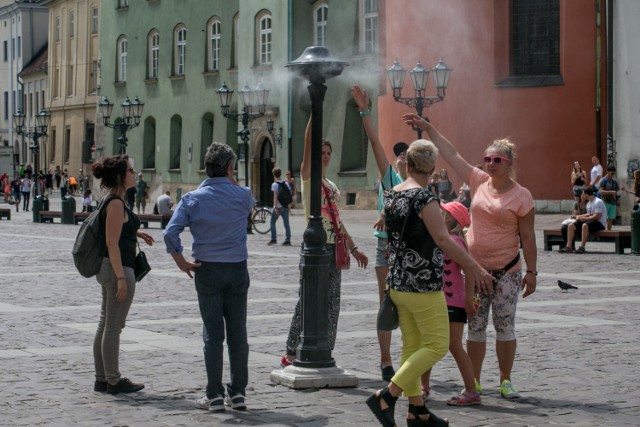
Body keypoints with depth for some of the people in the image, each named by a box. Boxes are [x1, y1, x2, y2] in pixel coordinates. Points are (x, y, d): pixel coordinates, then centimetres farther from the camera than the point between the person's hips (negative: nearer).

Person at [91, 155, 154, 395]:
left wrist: (134, 232, 17)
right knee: (114, 326, -3)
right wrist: (121, 278, -22)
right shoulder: (116, 203, -17)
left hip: (108, 268, 10)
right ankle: (114, 381, 4)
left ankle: (102, 379, 19)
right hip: (117, 268, -10)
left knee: (105, 324, 13)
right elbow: (112, 243, -21)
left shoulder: (112, 201, 12)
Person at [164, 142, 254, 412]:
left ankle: (215, 396, 6)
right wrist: (232, 182, 15)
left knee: (213, 333, 3)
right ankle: (238, 393, 11)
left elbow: (170, 233, -13)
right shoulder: (243, 196, -2)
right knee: (238, 332, 7)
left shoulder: (193, 199, -4)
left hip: (208, 270, -1)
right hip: (238, 269, 1)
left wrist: (181, 262, -3)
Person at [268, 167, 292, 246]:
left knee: (272, 222, 9)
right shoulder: (286, 183, 8)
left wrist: (275, 207, -17)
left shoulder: (275, 184, -9)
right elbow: (290, 193, 10)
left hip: (278, 207, -5)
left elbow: (275, 196, -15)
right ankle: (287, 240, 0)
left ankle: (273, 239, 6)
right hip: (286, 206, 5)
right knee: (286, 223, 4)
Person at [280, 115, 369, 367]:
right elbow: (308, 144, -14)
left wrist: (353, 248, 18)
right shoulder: (308, 178, -1)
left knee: (331, 303, 6)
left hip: (333, 247, 7)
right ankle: (290, 355, 0)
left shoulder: (332, 186, 18)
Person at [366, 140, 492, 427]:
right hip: (423, 284, -8)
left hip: (397, 282, 8)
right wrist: (474, 267, -16)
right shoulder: (424, 198, -17)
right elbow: (443, 240, -22)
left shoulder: (391, 196, 7)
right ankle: (386, 397, -7)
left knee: (412, 347, 13)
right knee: (437, 345, -1)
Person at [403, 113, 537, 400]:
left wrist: (531, 272, -7)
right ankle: (474, 383, 14)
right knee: (475, 327, 7)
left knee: (505, 326, 2)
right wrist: (428, 128, 8)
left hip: (505, 271, -4)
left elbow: (527, 237, -5)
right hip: (474, 268, 4)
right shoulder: (479, 181, 5)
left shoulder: (521, 196, -6)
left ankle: (506, 381, 14)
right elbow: (451, 155, 9)